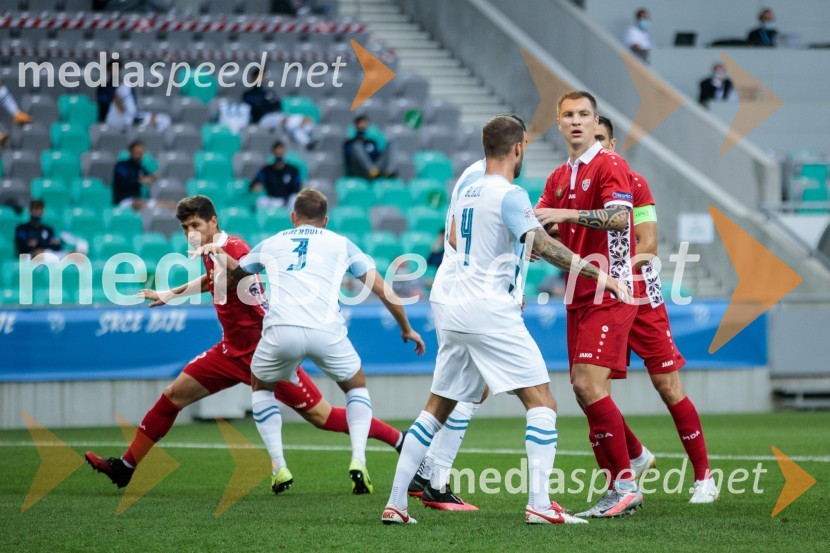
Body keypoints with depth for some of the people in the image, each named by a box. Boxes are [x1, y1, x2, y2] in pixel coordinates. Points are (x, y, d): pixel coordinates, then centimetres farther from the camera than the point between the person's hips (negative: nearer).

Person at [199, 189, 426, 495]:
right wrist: (406, 329, 32)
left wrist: (218, 251, 60)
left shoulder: (270, 244, 27)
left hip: (281, 331, 1)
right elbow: (383, 289, 21)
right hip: (326, 330, 0)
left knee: (261, 387, 30)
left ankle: (279, 466, 16)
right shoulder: (340, 244, 24)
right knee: (357, 387, 26)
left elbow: (233, 276, 41)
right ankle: (358, 461, 3)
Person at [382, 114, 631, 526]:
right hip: (489, 310, -8)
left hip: (447, 306, 8)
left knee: (437, 409, 15)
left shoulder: (465, 184, 13)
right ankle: (539, 504, -17)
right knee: (542, 403, -6)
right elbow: (544, 247, -21)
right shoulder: (509, 195, -11)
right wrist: (600, 276, -21)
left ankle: (395, 503, 11)